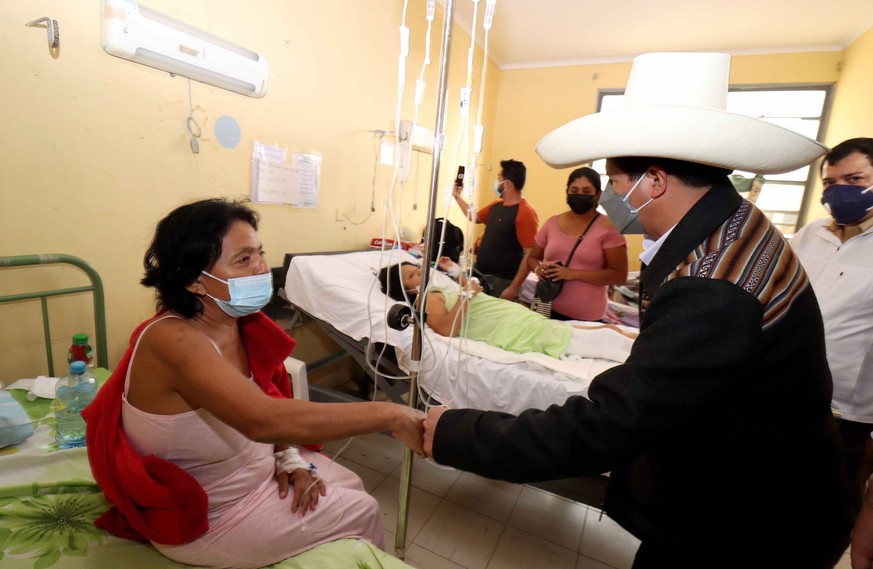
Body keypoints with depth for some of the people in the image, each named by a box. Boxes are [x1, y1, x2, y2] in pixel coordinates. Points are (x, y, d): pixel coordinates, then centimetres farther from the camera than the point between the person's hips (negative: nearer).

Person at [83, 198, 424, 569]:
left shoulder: (240, 322, -8)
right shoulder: (174, 340, -33)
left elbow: (270, 403, 4)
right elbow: (262, 420, -47)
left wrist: (289, 458, -10)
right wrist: (390, 415, -46)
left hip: (249, 469, 7)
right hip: (205, 517, -7)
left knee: (349, 486, 13)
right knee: (361, 513, 2)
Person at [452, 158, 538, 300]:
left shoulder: (525, 213, -18)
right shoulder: (496, 205, 8)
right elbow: (474, 217, 28)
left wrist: (514, 288, -24)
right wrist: (457, 196, 26)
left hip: (501, 281, -7)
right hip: (478, 272, 8)